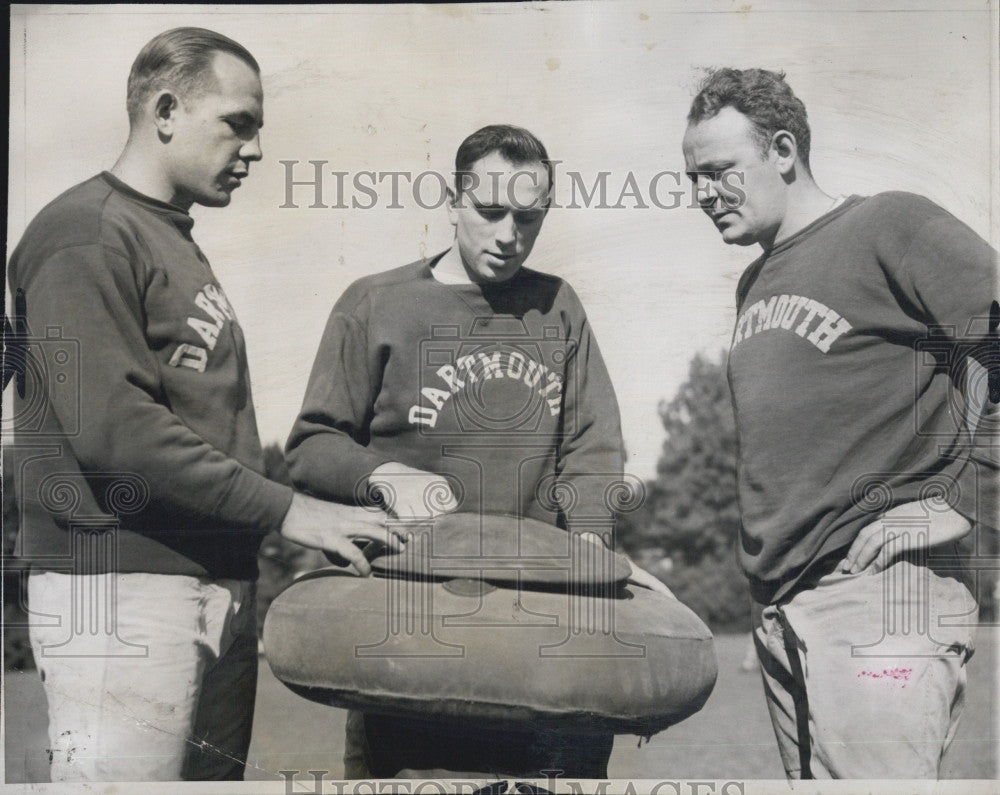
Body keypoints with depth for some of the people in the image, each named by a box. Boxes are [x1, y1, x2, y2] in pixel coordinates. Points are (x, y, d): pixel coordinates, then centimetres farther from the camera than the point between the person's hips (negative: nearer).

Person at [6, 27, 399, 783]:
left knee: (217, 771, 11)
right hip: (121, 583, -8)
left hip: (219, 576, 9)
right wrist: (284, 508, -17)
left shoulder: (177, 239, 19)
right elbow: (112, 423, -19)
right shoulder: (87, 234, -8)